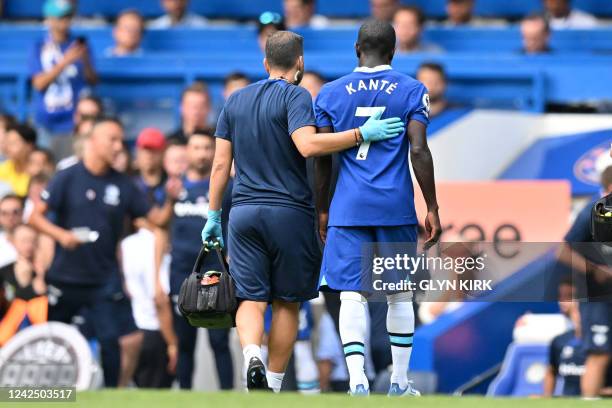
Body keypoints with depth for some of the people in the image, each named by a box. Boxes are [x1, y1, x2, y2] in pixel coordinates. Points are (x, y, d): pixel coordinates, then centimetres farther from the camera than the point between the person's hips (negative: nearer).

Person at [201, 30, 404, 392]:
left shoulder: (236, 101, 11)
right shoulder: (296, 97, -6)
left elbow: (221, 164, 11)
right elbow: (307, 145, -23)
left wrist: (213, 216, 17)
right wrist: (362, 134, -22)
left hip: (243, 212, 4)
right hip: (289, 213, -4)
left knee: (251, 298, 2)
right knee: (287, 302, 8)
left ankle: (253, 358, -26)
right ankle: (274, 384, 10)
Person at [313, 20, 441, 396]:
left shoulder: (330, 93, 6)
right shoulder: (412, 91, 1)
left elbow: (322, 158, 6)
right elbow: (419, 151, -6)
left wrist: (322, 210, 15)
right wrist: (432, 209, -2)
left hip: (348, 209, 0)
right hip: (396, 207, 0)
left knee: (352, 295, -3)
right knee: (400, 295, 12)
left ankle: (358, 381, -19)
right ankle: (399, 383, 18)